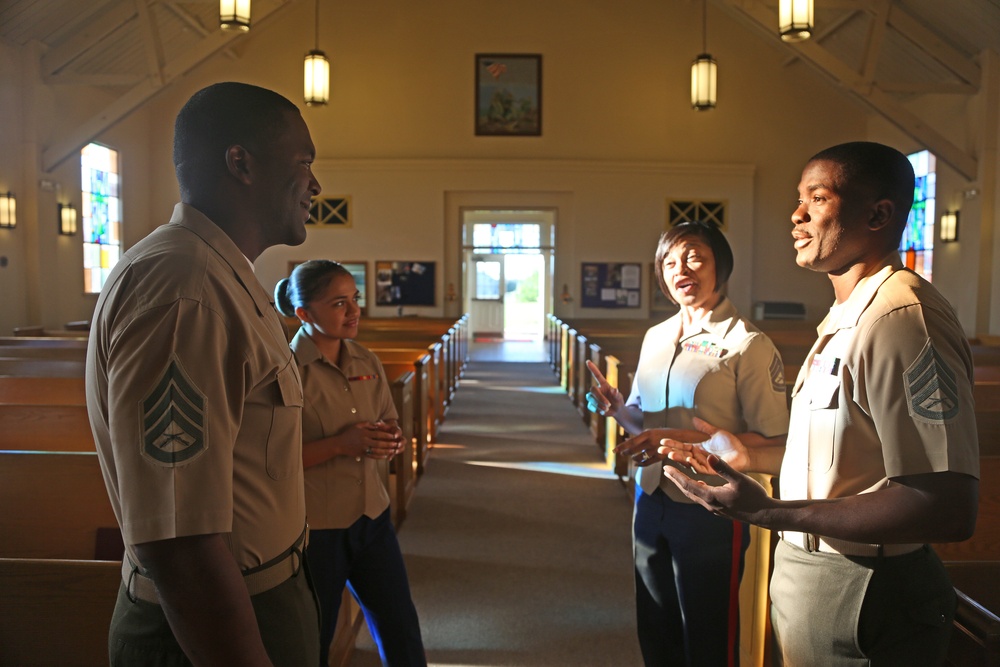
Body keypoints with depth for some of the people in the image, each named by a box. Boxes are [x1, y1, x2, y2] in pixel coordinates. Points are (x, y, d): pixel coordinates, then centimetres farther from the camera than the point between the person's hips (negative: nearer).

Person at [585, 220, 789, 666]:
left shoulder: (747, 344, -12)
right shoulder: (656, 337, 7)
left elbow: (773, 441, -16)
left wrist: (685, 439, -24)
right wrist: (617, 409, -6)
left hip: (709, 512, -6)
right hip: (651, 503, 6)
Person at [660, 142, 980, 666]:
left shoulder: (902, 317, -24)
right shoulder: (846, 318, 9)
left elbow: (948, 509, -29)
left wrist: (769, 513, -30)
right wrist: (747, 457, 11)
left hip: (860, 600, -9)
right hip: (809, 576, 9)